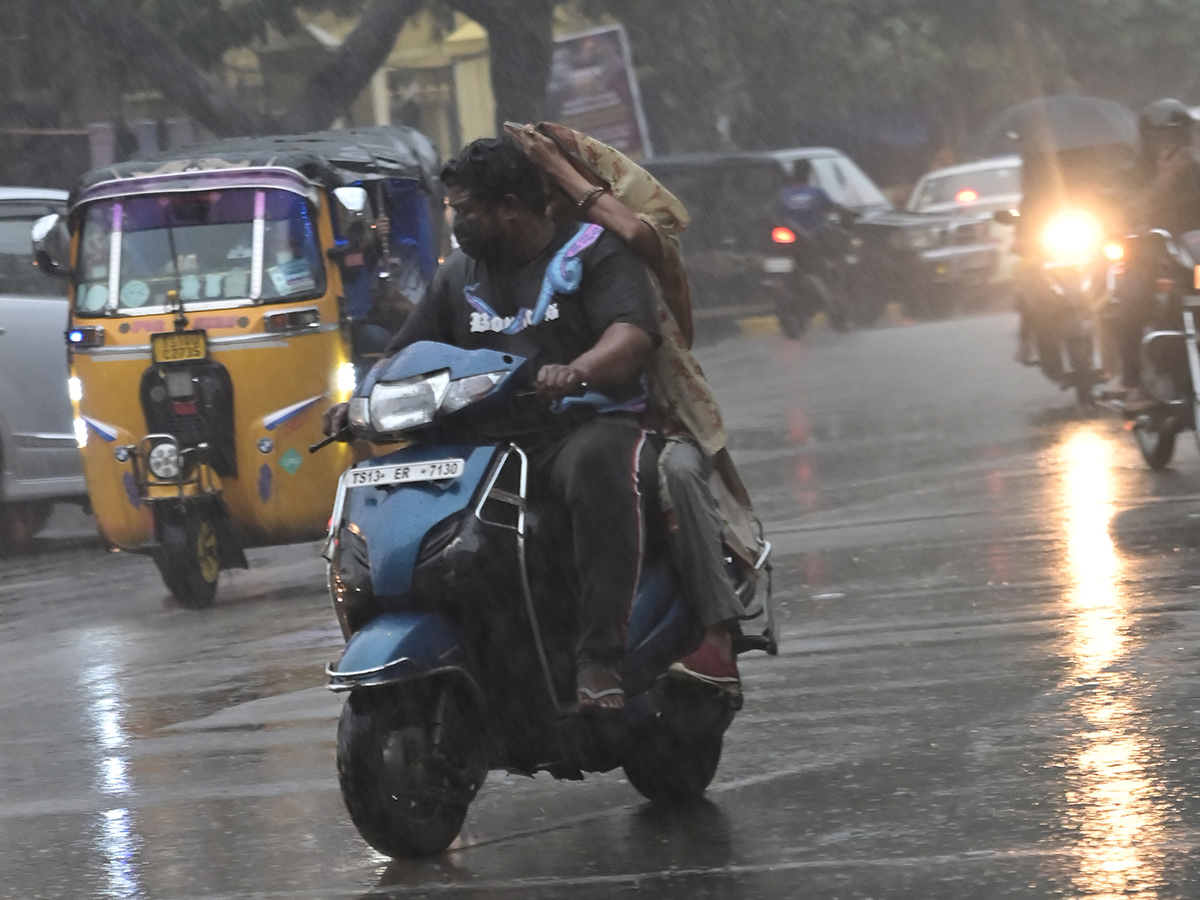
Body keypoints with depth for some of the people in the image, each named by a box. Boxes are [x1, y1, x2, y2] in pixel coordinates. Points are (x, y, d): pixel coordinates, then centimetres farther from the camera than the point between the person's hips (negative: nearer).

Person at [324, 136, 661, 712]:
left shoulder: (592, 251, 2)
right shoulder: (460, 275, 21)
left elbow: (632, 335, -14)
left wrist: (577, 371, -36)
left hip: (590, 428, -5)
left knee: (599, 463, -41)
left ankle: (601, 657, -44)